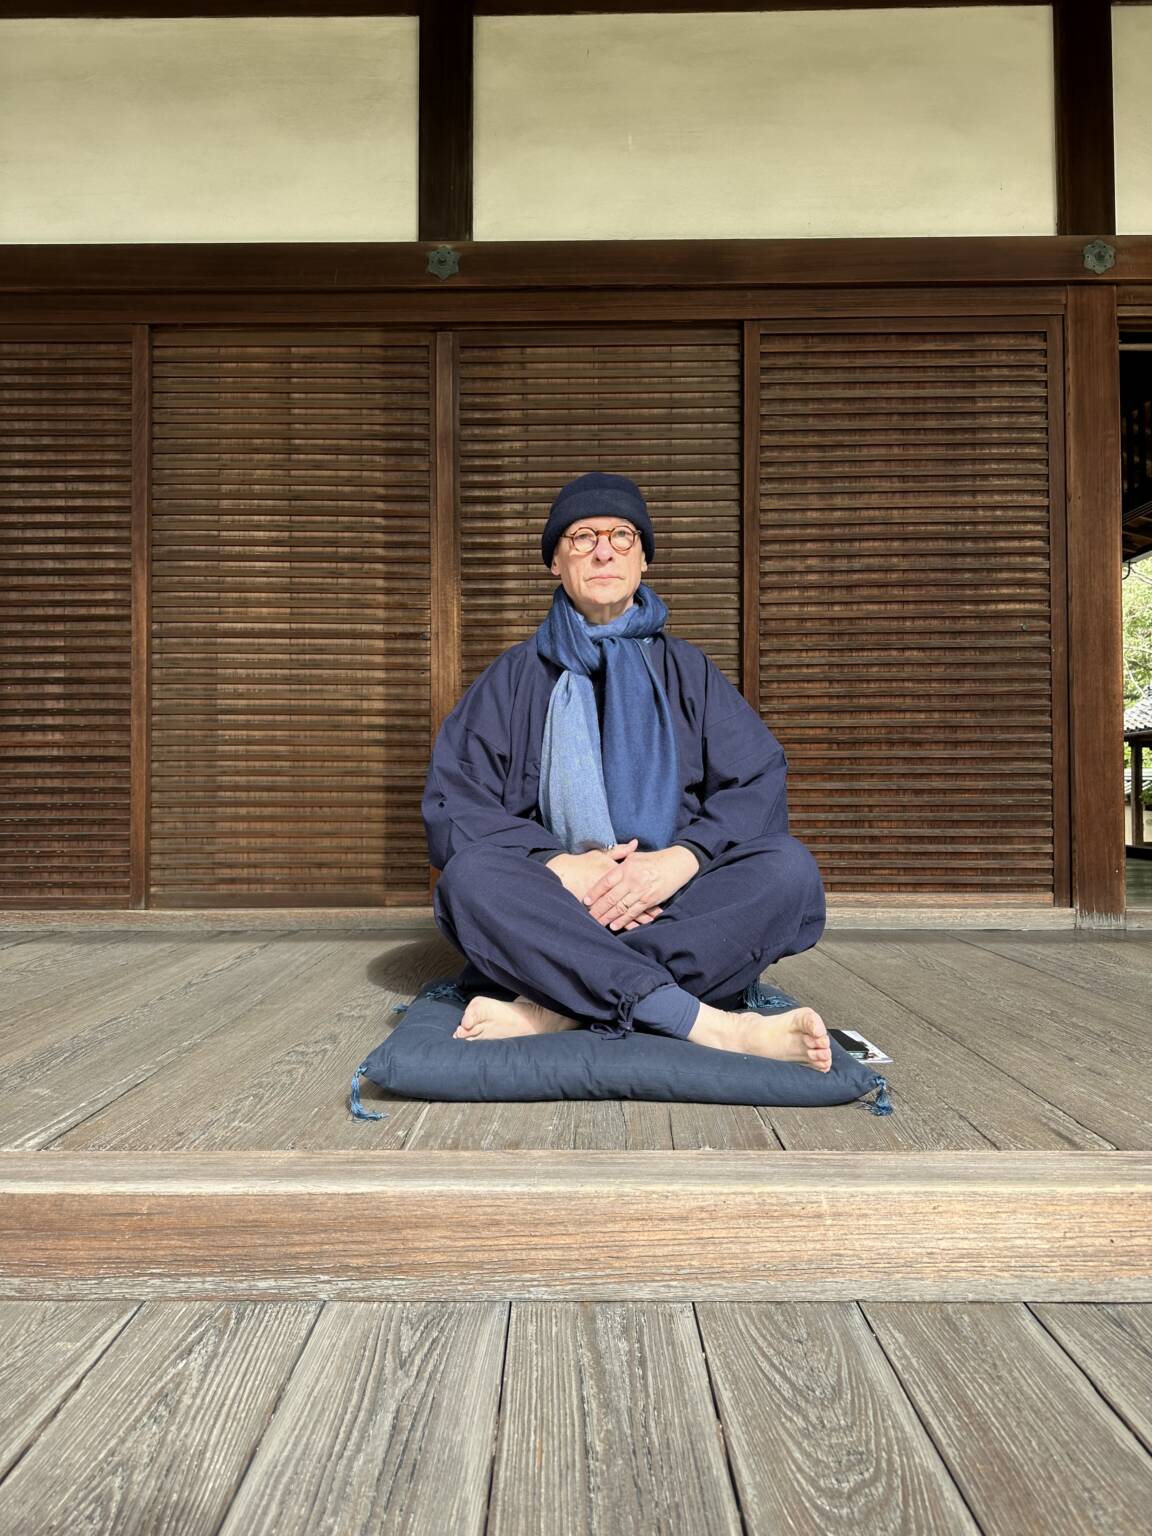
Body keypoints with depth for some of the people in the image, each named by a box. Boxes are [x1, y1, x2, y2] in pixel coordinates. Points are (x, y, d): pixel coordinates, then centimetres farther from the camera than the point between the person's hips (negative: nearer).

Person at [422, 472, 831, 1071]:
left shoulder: (686, 670, 14)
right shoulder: (517, 675, 11)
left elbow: (760, 786, 0)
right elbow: (451, 801, -1)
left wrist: (681, 858, -19)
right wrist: (557, 865, -17)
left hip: (676, 909, 1)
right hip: (551, 911, -1)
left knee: (789, 869, -26)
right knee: (471, 876, -31)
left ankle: (556, 1009, -33)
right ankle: (711, 1024, -37)